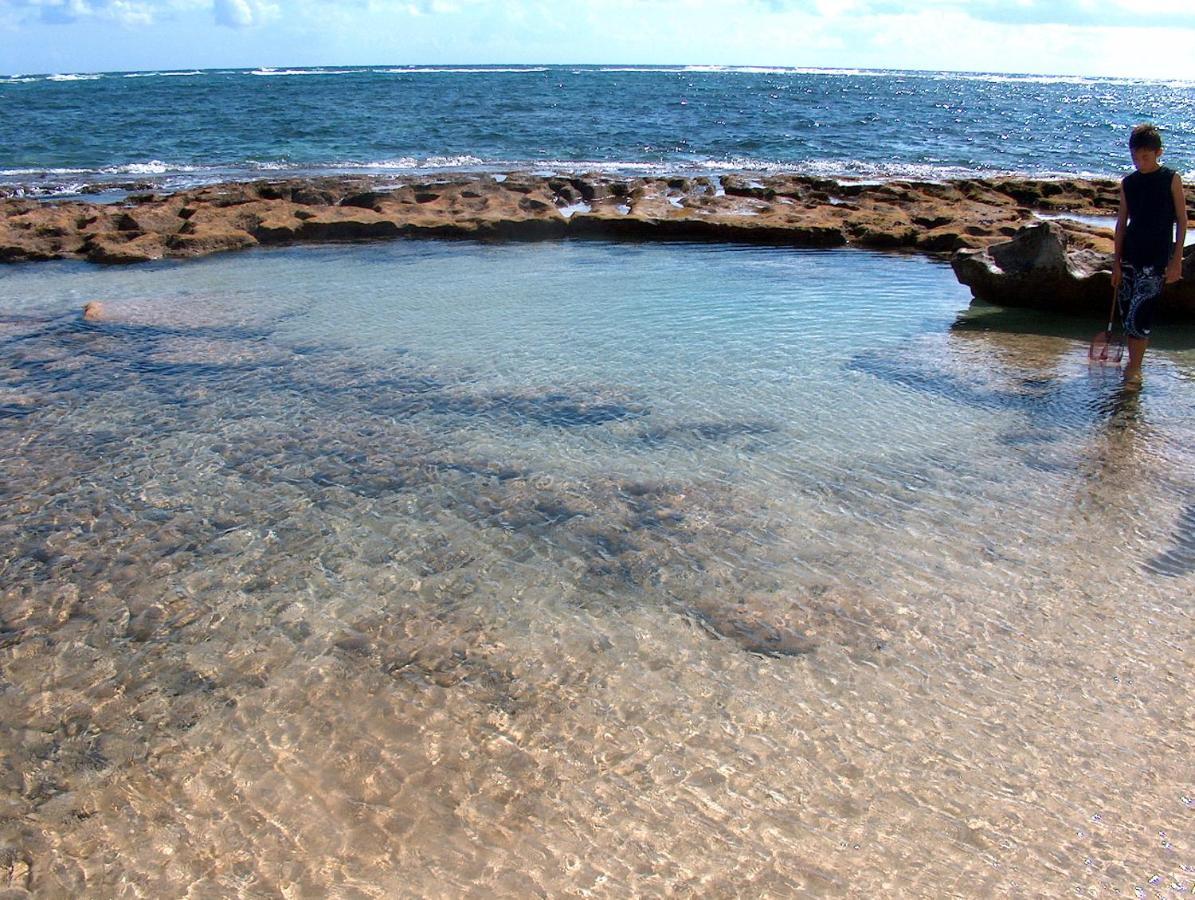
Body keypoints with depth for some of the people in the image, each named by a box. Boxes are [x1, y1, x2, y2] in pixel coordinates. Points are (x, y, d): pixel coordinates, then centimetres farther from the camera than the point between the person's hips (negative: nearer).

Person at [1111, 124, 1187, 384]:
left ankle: (1134, 368, -2)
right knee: (1126, 312, 9)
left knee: (1139, 314, -11)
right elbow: (1122, 222, 9)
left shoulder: (1171, 179, -4)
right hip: (1130, 257, 5)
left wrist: (1176, 260, -7)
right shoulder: (1128, 183, 6)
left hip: (1156, 259, -4)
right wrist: (1116, 261, 6)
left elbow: (1182, 221, -2)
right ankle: (1133, 361, 23)